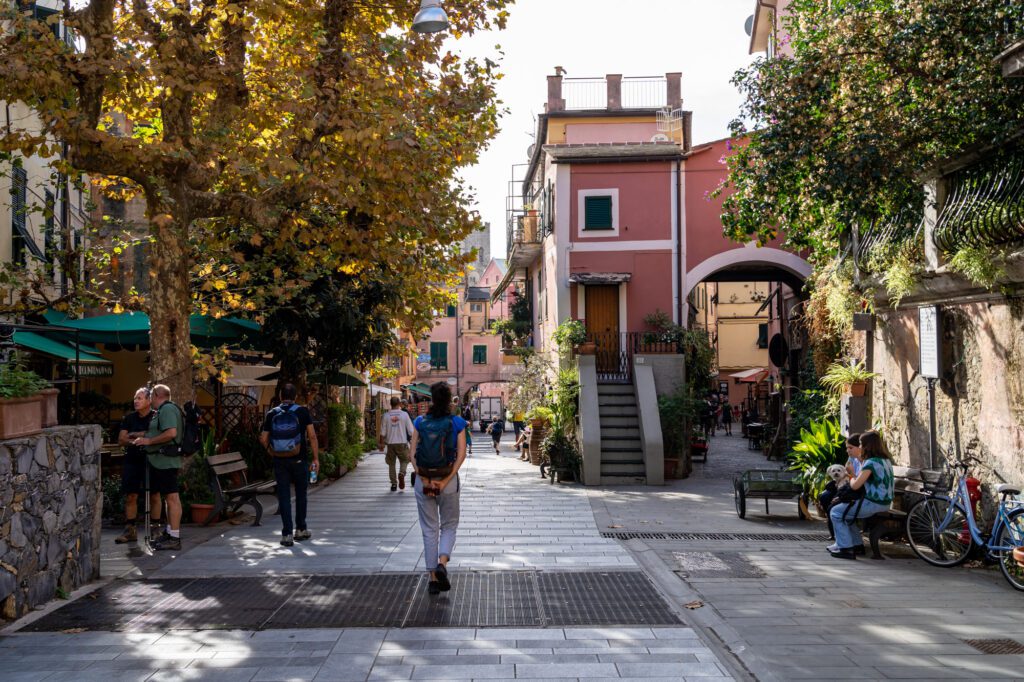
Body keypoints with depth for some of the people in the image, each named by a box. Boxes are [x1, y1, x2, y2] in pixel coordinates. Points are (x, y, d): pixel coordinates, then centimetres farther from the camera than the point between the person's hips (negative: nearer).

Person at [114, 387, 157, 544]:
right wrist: (138, 439, -13)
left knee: (154, 496, 2)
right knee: (130, 496, 3)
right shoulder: (129, 418, 10)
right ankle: (130, 530, 9)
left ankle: (155, 527, 10)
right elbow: (121, 440, 7)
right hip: (132, 461, 4)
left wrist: (133, 435, -11)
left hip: (151, 461, -4)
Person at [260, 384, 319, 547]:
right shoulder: (302, 412, -3)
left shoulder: (271, 414, 2)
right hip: (299, 460, -1)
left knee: (284, 496, 4)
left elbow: (263, 439, 1)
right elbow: (312, 437, -6)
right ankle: (301, 529, 22)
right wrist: (316, 458, -1)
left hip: (279, 461, 1)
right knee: (301, 494, 14)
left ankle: (287, 534, 0)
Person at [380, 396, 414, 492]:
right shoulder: (404, 414, -5)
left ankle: (394, 484, 12)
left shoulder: (386, 415, -3)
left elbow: (383, 432, 0)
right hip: (402, 442, -1)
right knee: (405, 460, 15)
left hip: (390, 443, 1)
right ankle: (402, 473, -14)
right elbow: (411, 431, -2)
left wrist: (382, 443, 10)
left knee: (391, 464, 12)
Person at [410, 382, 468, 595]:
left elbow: (413, 453, -5)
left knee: (429, 529, 10)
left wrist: (425, 480, -8)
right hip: (448, 480, -1)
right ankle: (442, 563, -9)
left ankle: (433, 578, 11)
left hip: (423, 480, 1)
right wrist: (445, 481, -11)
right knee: (449, 525, 15)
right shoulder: (457, 423, -4)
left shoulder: (420, 422, 0)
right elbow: (461, 454, -10)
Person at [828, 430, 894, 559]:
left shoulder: (871, 462, -19)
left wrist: (852, 479, 2)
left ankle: (845, 548, -3)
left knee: (836, 512, 0)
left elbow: (855, 485, -19)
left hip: (873, 504, -10)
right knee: (845, 512, 25)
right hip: (884, 502, 10)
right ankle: (857, 545, 26)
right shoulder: (886, 460, 11)